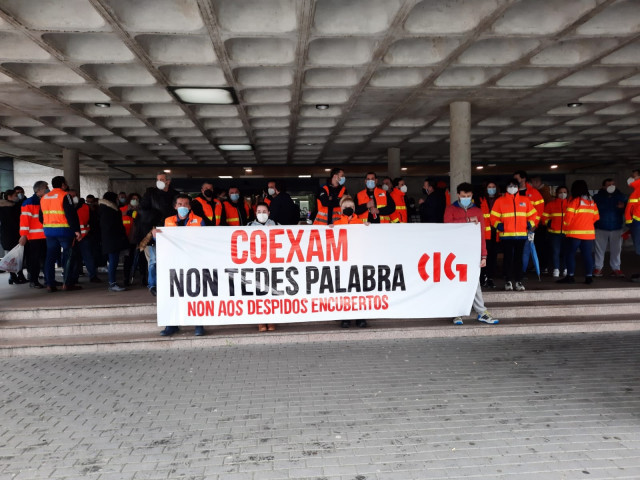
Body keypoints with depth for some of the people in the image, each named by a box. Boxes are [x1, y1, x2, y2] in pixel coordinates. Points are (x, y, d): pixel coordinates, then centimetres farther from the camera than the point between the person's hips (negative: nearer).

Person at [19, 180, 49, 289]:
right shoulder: (29, 202, -7)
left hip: (46, 237, 7)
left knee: (47, 259, 9)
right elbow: (24, 219, -13)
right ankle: (33, 281, 5)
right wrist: (24, 235, -17)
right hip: (34, 237, -7)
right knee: (34, 260, -2)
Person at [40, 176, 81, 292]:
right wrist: (77, 230, -14)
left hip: (49, 231, 7)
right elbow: (71, 214, -15)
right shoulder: (65, 196, -8)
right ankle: (66, 283, -1)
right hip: (64, 230, -7)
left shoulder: (44, 198, 15)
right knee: (67, 256, 0)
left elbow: (41, 217, 19)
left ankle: (50, 284, 8)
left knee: (50, 257, 9)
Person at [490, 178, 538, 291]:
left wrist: (530, 224, 1)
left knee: (519, 258, 5)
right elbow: (493, 217, 5)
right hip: (506, 235, -2)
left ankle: (519, 281, 12)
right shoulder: (500, 201, 5)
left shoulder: (525, 200, 11)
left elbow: (533, 214, 15)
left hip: (521, 235, 2)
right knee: (508, 258, 1)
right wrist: (498, 225, -10)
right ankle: (508, 281, 9)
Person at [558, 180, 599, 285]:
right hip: (589, 233, 5)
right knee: (587, 255, 7)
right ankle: (589, 276, 7)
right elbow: (596, 217, 11)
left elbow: (568, 216, -11)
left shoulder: (574, 201, -7)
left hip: (574, 233, -5)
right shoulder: (592, 201, 9)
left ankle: (570, 276, -1)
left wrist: (566, 227, 5)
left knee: (571, 254, 2)